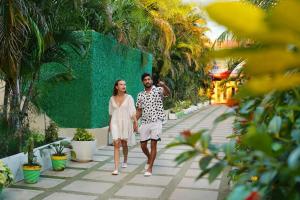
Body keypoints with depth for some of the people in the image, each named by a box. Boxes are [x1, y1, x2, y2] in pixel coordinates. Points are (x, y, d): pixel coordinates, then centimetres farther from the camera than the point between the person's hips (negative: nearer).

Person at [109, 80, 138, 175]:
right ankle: (116, 169, -10)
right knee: (116, 144, -9)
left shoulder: (129, 97, -3)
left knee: (124, 144, 14)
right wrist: (110, 124, 20)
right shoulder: (112, 98, 4)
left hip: (125, 123, -1)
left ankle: (125, 161, 42)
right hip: (115, 123, 1)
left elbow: (132, 112, -8)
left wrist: (135, 123, -17)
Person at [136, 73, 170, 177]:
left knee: (153, 145, -5)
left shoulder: (158, 90, -2)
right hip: (144, 122, 4)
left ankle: (150, 168, 4)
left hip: (156, 122, -4)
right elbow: (139, 111, 14)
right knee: (143, 145, 9)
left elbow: (168, 92, -24)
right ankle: (149, 158, 39)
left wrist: (163, 85, -46)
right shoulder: (140, 95, 10)